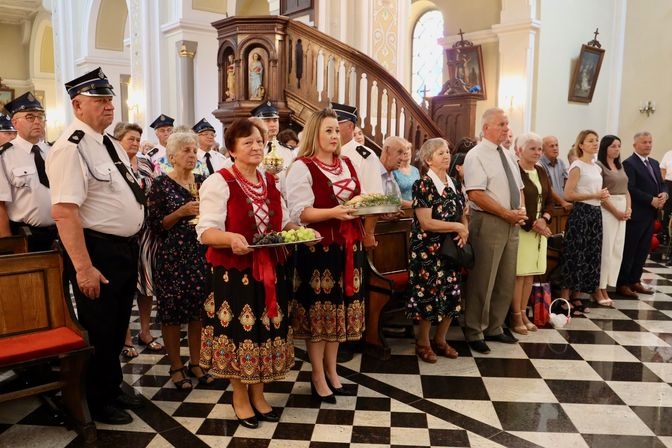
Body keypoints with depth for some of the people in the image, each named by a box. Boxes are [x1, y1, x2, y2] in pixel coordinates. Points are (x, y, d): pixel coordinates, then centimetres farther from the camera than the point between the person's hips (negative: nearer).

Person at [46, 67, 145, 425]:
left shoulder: (110, 144, 11)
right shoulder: (70, 148, -18)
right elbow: (64, 211, -26)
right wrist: (84, 268, -29)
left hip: (125, 249, 9)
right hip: (97, 252, -9)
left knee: (118, 328, 22)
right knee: (99, 331, 7)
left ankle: (112, 388, 42)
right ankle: (97, 403, 28)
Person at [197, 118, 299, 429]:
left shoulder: (270, 182, 9)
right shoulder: (218, 182, -11)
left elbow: (283, 222, 16)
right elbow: (206, 231, -19)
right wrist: (231, 237, -38)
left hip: (271, 270, 6)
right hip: (235, 272, -6)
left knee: (265, 328, 12)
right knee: (239, 330, 5)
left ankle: (257, 393, 31)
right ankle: (240, 396, 26)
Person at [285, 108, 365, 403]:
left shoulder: (347, 164, 13)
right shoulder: (302, 167, -9)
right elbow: (299, 212, -16)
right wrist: (333, 212, -28)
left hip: (348, 245, 7)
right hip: (318, 247, -7)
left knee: (339, 306, 13)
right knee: (318, 308, 1)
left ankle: (331, 370, 28)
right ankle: (318, 376, 16)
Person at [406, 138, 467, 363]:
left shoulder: (454, 184, 9)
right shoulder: (423, 185, -13)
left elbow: (463, 214, 15)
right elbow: (426, 223, -20)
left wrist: (465, 231, -6)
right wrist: (457, 227, -16)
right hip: (428, 251, -7)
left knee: (451, 294, 10)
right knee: (429, 295, 2)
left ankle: (440, 340, 27)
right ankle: (422, 342, 21)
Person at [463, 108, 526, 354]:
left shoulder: (508, 155, 15)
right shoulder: (476, 155, -10)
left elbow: (518, 188, 20)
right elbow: (476, 194, -20)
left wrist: (521, 211, -1)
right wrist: (508, 214, -18)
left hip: (511, 224, 8)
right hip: (488, 223, -8)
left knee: (506, 280, 13)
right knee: (482, 281, -2)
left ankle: (494, 327, 27)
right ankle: (474, 332, 12)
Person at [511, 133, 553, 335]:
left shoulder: (541, 171, 13)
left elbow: (549, 200, 14)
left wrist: (544, 219, -5)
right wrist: (531, 224, -17)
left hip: (539, 229, 7)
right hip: (520, 230, -7)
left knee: (530, 273, 11)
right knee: (519, 273, -2)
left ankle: (523, 313, 21)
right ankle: (516, 317, 8)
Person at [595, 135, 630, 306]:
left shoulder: (621, 166, 15)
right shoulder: (599, 166, -7)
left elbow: (626, 190, 16)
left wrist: (628, 208, 1)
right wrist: (616, 211, -12)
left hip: (622, 211, 7)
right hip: (607, 210, -7)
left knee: (617, 251, 6)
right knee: (605, 250, -6)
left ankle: (604, 287, 13)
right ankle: (598, 290, 4)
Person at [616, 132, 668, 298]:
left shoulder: (655, 163, 17)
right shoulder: (629, 163, -9)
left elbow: (662, 184, 17)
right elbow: (630, 189, -18)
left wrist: (664, 194, -5)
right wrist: (652, 200, -19)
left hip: (651, 215, 8)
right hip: (636, 215, -8)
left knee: (643, 250, 12)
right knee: (628, 251, -2)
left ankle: (635, 281, 21)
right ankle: (622, 284, 6)